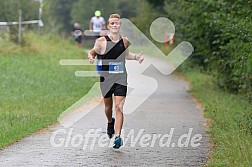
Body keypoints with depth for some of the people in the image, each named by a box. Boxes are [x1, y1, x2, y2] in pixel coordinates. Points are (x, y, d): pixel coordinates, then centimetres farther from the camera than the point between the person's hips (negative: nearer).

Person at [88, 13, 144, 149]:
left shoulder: (125, 41, 2)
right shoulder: (101, 41, -8)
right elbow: (92, 52, 4)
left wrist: (135, 57, 4)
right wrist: (91, 57, -18)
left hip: (121, 79, 0)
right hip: (105, 79, 0)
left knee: (119, 107, -12)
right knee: (108, 106, 15)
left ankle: (118, 136, -14)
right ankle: (110, 122, 48)